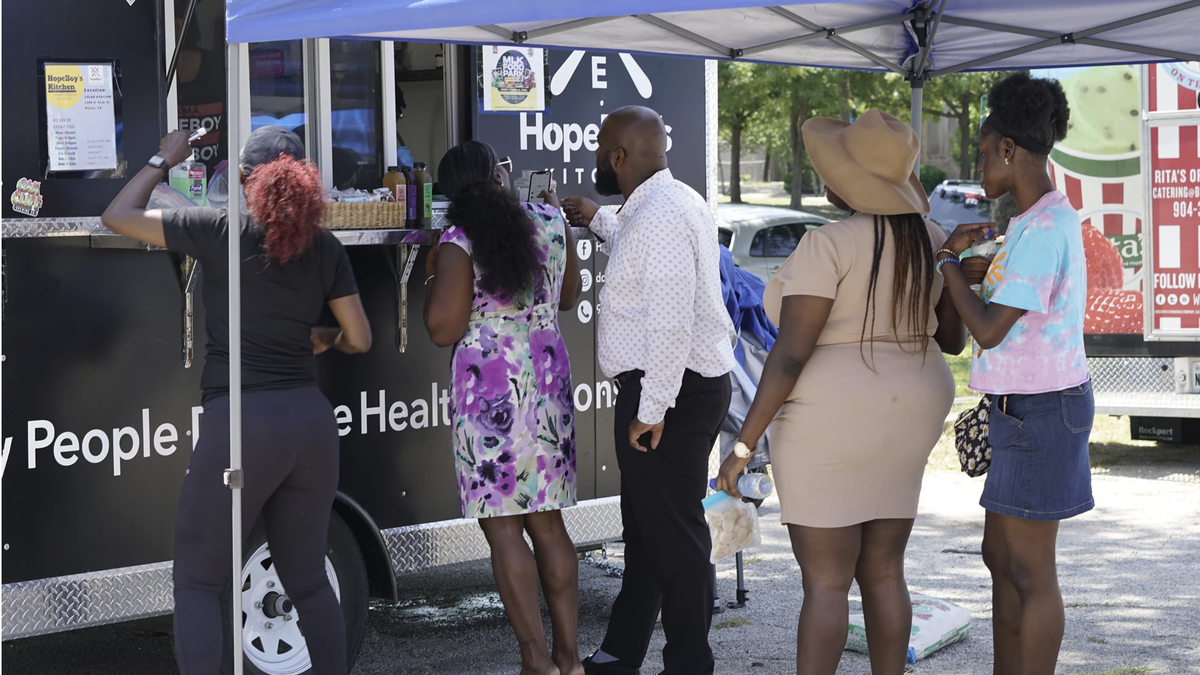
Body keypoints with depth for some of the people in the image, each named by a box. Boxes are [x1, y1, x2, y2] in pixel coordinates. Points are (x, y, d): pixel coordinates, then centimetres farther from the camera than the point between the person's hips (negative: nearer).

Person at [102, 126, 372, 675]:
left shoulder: (220, 230, -7)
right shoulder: (324, 247, 4)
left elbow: (117, 216, 4)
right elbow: (360, 340, 8)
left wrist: (163, 160, 18)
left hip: (241, 423, -4)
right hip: (311, 420, 5)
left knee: (196, 581, 7)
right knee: (306, 580, 18)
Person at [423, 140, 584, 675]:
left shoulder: (459, 243, -10)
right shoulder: (550, 222, 6)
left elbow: (442, 330, -12)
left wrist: (432, 275, 5)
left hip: (489, 386, -6)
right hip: (549, 378, 6)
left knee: (503, 528, -1)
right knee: (547, 522, 13)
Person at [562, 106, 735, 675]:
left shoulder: (659, 216, -19)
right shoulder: (669, 203, 15)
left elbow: (669, 320, -26)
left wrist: (653, 409, -25)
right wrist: (598, 222, 46)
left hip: (670, 392, -11)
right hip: (685, 387, 11)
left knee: (673, 535, -3)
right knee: (646, 528, 18)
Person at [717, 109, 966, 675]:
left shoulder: (828, 245, -18)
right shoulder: (931, 240, 3)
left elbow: (790, 355, -20)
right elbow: (953, 340, 11)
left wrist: (745, 442, -16)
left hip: (831, 423, -7)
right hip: (906, 415, 7)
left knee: (825, 582, -2)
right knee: (883, 573, 13)